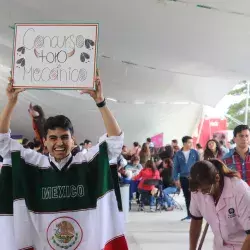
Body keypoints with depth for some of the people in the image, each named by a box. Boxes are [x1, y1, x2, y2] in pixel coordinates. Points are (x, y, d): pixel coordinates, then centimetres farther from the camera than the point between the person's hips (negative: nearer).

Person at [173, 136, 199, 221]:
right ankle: (189, 214, 21)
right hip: (183, 178, 2)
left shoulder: (195, 152, -1)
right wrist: (176, 179, -2)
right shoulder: (178, 154, 1)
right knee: (187, 197, 11)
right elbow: (176, 167, 3)